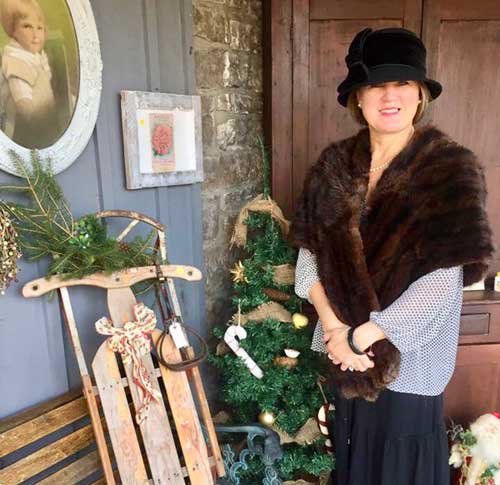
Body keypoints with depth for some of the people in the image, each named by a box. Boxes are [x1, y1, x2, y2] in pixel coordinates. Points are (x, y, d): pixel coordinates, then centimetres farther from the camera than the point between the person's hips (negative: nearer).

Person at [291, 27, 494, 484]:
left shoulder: (451, 169, -14)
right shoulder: (334, 164, -1)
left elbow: (441, 284, -19)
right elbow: (309, 252, -3)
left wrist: (362, 336, -18)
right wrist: (333, 325, -15)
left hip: (409, 356, -3)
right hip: (345, 350, 4)